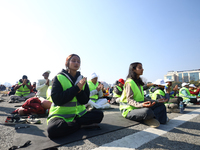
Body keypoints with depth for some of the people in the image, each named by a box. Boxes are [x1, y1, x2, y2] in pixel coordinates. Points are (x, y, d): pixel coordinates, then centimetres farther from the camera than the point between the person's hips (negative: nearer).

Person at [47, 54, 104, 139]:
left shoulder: (82, 79, 7)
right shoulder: (59, 78, -5)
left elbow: (85, 101, 2)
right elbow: (56, 99, -18)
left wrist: (80, 91, -19)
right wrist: (76, 88, -19)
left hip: (79, 114, 4)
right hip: (60, 115, -3)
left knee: (99, 114, -14)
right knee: (52, 129, -34)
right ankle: (81, 124, -12)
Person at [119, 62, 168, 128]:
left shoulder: (139, 82, 14)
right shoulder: (129, 82, -14)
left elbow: (141, 98, 14)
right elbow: (129, 100, -20)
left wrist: (156, 101, 9)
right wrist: (141, 105, -37)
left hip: (139, 107, 9)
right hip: (129, 110, -9)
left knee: (161, 105, -1)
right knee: (147, 111, -38)